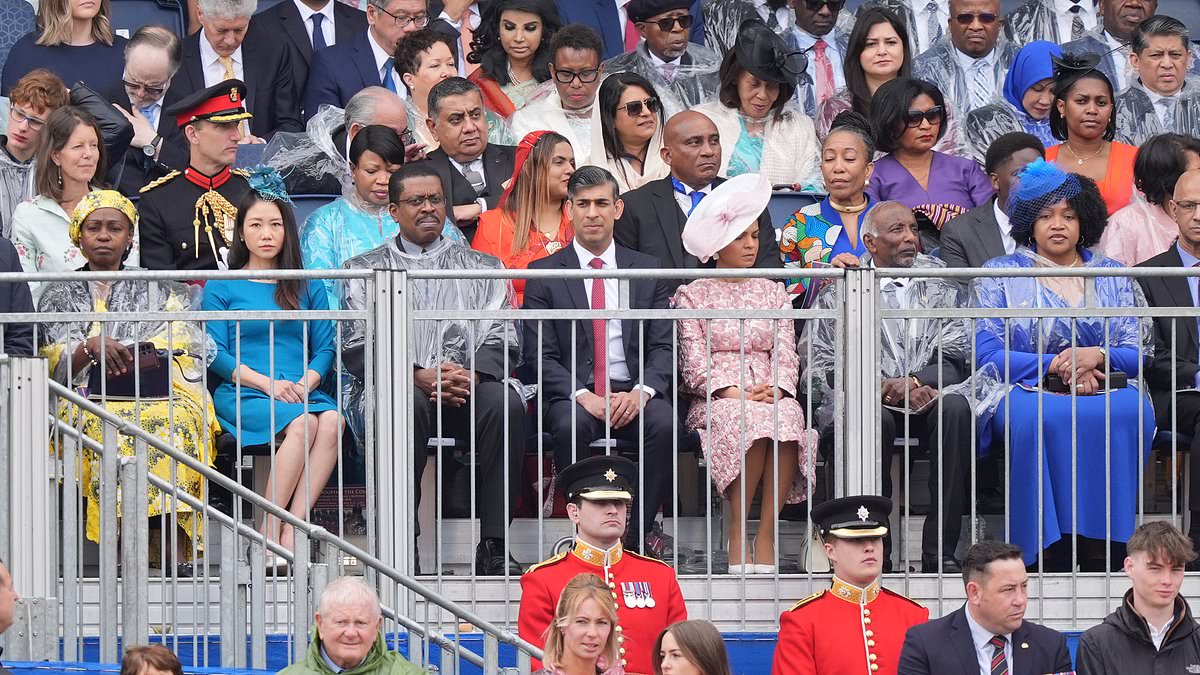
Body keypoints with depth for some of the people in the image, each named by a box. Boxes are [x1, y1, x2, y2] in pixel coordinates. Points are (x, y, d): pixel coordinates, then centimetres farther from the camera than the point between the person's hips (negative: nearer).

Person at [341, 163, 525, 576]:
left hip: (468, 387, 2)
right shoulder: (365, 270, 16)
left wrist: (471, 376, -12)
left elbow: (502, 342, 10)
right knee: (408, 404, -37)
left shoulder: (482, 268, 21)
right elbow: (359, 350, 3)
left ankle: (493, 545, -30)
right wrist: (418, 376, -13)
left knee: (506, 403, -32)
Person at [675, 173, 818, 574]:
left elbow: (785, 352, 12)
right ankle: (737, 535, -31)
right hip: (715, 399, -2)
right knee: (750, 421, -38)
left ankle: (766, 536, -33)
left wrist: (777, 389, -9)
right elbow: (694, 363, 1)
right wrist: (734, 392, -14)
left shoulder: (773, 293, 23)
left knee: (786, 419, -35)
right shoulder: (693, 294, 12)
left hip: (770, 393, 2)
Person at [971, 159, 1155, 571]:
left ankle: (1102, 550, -37)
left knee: (1129, 411, -35)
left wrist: (1096, 356, -13)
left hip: (1104, 387, 2)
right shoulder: (999, 275, 14)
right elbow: (987, 356, 2)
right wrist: (1056, 365, -11)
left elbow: (1140, 355, 10)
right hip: (1024, 388, -2)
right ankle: (1051, 551, -42)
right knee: (1039, 417, -39)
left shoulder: (1113, 277, 20)